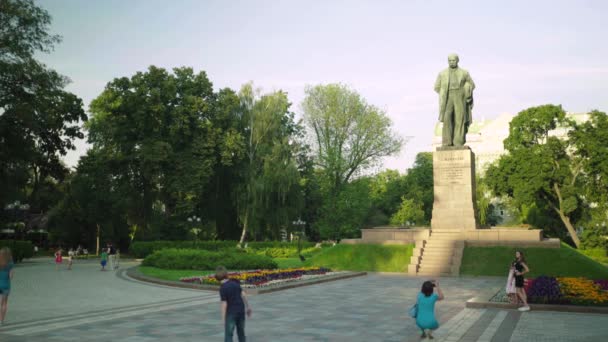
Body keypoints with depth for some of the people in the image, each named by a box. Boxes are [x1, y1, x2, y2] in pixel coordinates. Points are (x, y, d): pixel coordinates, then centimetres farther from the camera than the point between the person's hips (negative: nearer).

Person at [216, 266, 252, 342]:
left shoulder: (223, 288, -15)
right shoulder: (235, 282, 2)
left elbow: (224, 304, -16)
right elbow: (243, 294, 5)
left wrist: (223, 318, -9)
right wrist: (248, 307, 15)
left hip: (231, 313, -6)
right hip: (241, 310, 6)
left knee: (228, 334, 1)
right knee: (241, 332, 18)